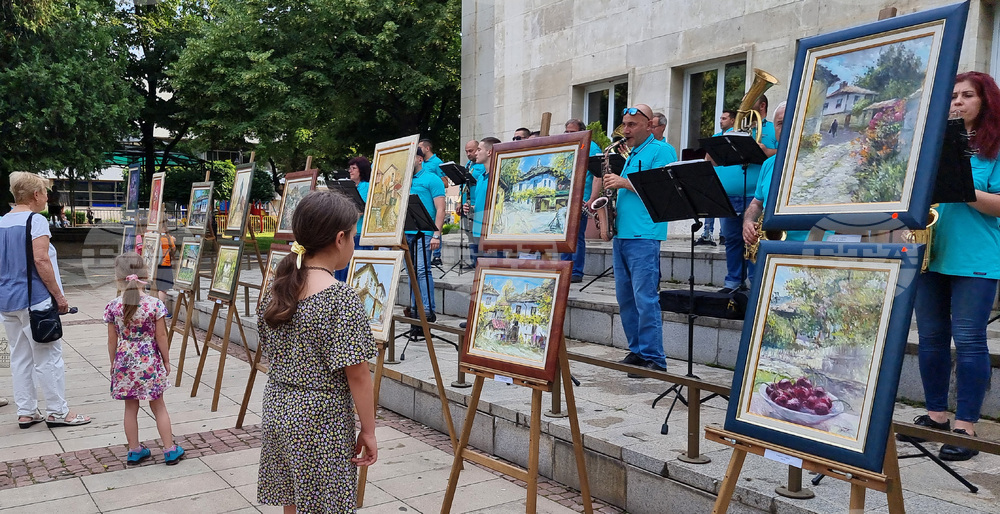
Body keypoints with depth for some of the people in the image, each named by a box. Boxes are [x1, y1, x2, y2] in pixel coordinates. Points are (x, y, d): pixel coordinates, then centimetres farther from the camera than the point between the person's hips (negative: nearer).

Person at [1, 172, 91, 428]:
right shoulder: (35, 220, -12)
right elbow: (41, 260, -19)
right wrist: (59, 295, -14)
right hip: (33, 299, -8)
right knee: (49, 356, 0)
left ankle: (25, 412, 18)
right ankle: (57, 412, 6)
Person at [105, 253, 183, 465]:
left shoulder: (113, 307, -8)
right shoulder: (155, 304, -13)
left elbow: (112, 340, 0)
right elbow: (161, 336, -8)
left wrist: (113, 363, 14)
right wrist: (166, 361, 5)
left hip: (124, 363, 2)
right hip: (150, 362, -1)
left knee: (131, 408, 14)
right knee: (158, 407, 11)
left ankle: (134, 450, 22)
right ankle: (170, 450, 15)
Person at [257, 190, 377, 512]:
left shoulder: (277, 289, 2)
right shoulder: (341, 297, -19)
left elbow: (272, 355, 11)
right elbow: (357, 375, -17)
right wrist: (368, 431, -7)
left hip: (277, 410, 7)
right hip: (322, 420, -7)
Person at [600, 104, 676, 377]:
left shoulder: (661, 151, -3)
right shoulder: (631, 155, 23)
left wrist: (624, 183, -12)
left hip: (644, 236, -9)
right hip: (621, 233, 9)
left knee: (645, 299, -10)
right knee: (625, 298, 10)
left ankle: (654, 359, -3)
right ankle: (637, 351, 19)